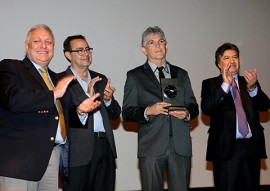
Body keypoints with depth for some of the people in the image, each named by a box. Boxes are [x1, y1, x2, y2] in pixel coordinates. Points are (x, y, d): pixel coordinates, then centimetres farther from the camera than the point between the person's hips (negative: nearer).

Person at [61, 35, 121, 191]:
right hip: (79, 151, -5)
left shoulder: (101, 79, 16)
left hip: (106, 148, 6)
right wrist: (87, 96, -21)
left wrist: (108, 100, -5)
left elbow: (115, 115, 16)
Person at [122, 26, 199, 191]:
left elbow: (193, 106, 18)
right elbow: (127, 112, 2)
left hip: (180, 146, 3)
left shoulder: (181, 74, 18)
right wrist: (148, 111, -16)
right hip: (151, 147, -2)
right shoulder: (135, 76, 8)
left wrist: (187, 113, -5)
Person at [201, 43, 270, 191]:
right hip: (225, 148, -3)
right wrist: (225, 85, -25)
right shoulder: (210, 84, 3)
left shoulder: (248, 82, 12)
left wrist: (253, 88, -21)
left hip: (251, 147, 3)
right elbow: (206, 108, -15)